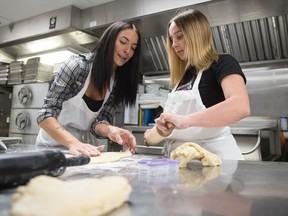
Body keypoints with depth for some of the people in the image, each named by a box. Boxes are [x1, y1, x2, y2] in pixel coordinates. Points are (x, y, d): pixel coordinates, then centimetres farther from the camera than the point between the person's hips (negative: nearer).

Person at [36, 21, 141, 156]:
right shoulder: (78, 65, -15)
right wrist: (73, 143, -34)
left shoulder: (118, 83, -3)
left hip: (82, 146, 4)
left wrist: (110, 130, -29)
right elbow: (46, 114, -19)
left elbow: (98, 122, -8)